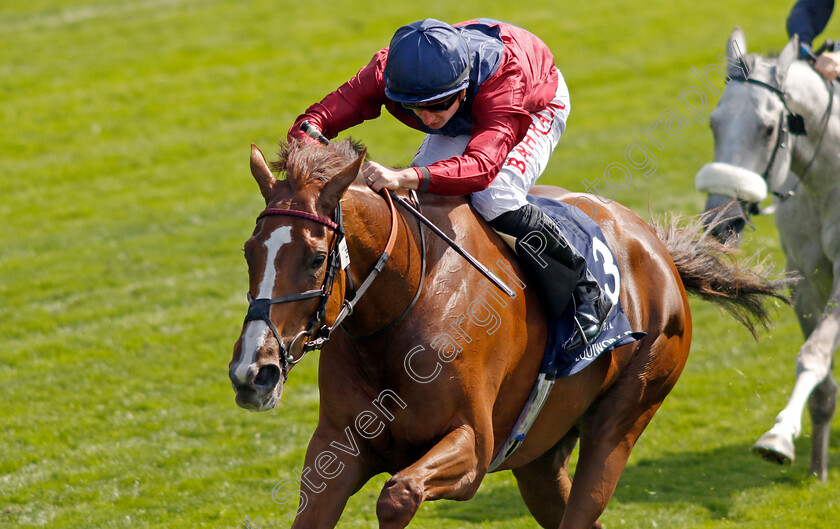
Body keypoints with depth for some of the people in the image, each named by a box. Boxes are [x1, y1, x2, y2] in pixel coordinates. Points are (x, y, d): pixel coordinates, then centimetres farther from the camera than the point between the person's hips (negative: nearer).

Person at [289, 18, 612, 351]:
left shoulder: (505, 75, -48)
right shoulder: (387, 72, -36)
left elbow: (483, 164, -62)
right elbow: (315, 119, -37)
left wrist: (406, 177, -78)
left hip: (536, 108, -5)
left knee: (495, 198, -30)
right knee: (415, 197, -19)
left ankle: (585, 294, -13)